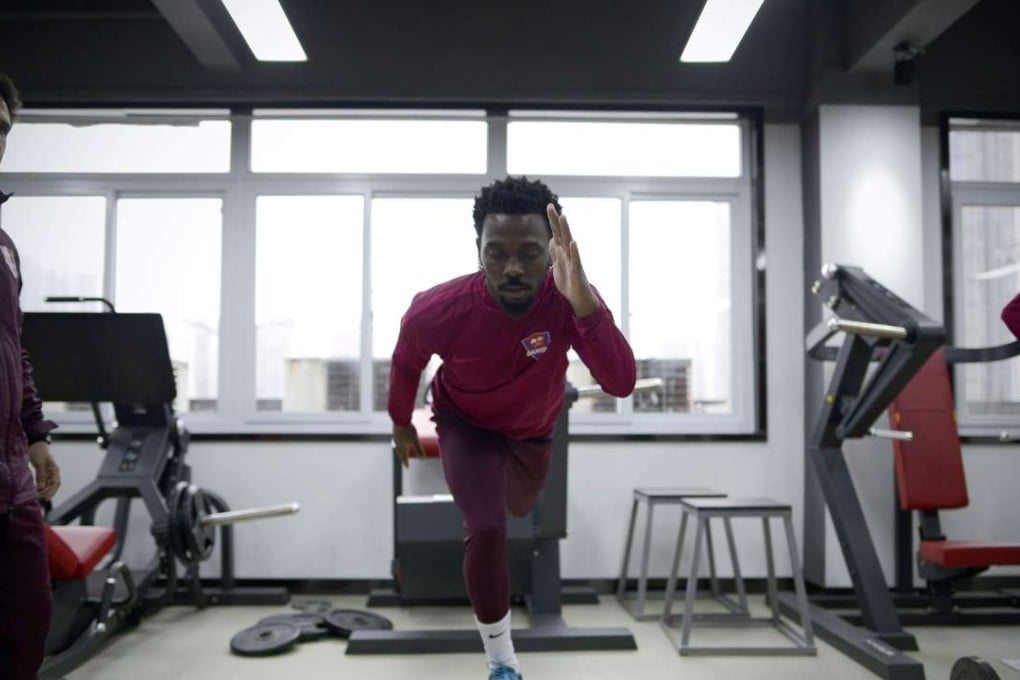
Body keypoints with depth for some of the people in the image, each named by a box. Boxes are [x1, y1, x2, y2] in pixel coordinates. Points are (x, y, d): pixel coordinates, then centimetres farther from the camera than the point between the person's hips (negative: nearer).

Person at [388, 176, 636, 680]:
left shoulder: (570, 299, -35)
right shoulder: (437, 312, -36)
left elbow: (621, 384, -47)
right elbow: (406, 363, -11)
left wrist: (581, 299, -61)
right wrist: (401, 425, 6)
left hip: (533, 428, 3)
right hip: (467, 424, -3)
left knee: (519, 507, 28)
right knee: (486, 530, -21)